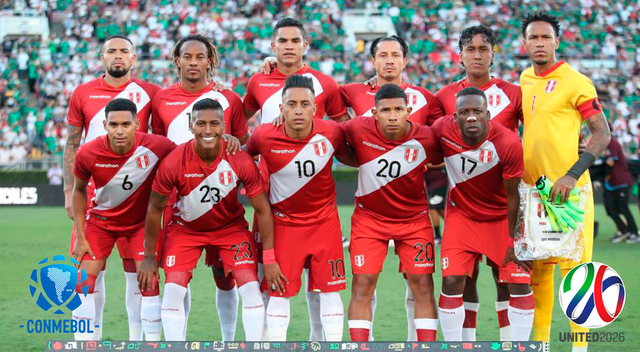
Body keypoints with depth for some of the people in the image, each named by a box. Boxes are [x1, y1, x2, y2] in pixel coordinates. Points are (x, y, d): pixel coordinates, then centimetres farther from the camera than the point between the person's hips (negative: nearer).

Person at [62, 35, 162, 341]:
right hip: (93, 192, 1)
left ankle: (137, 339, 8)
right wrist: (69, 192, 4)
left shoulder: (149, 93, 4)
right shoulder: (83, 94, 6)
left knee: (137, 268, 0)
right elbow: (72, 146, 10)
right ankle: (92, 338, 11)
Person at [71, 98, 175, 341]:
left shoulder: (156, 147, -28)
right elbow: (79, 190, -4)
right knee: (85, 280, -7)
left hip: (141, 221, -1)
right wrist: (80, 237, -4)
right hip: (101, 219, 1)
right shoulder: (88, 154, -22)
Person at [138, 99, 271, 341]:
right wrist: (149, 257, -5)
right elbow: (155, 209, -11)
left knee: (250, 288, -14)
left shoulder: (241, 162, -25)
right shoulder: (174, 163, -26)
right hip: (185, 228, 0)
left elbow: (263, 210, -13)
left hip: (231, 226, 0)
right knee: (173, 290, -15)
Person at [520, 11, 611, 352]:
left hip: (566, 188, -6)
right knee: (537, 267, 10)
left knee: (573, 266, -5)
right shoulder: (524, 80, 11)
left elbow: (601, 133, -11)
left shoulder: (574, 82, -9)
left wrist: (572, 175, -20)